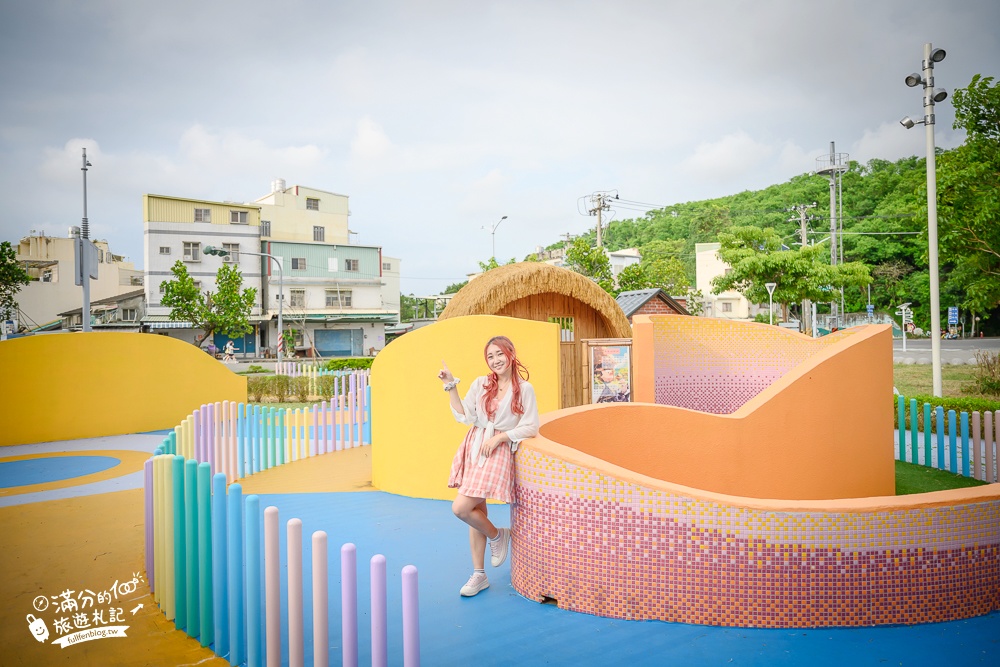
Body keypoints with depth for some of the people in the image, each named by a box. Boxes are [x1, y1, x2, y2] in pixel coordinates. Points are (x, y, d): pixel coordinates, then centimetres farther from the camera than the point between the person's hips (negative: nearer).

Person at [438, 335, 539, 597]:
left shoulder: (524, 389, -2)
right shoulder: (481, 384, 8)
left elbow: (531, 427, -4)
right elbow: (464, 416, 3)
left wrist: (499, 437, -12)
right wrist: (451, 386, -1)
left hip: (499, 451, -4)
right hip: (474, 448, 4)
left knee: (461, 508, -15)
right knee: (476, 511, 8)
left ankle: (497, 536, 14)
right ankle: (479, 575, 21)